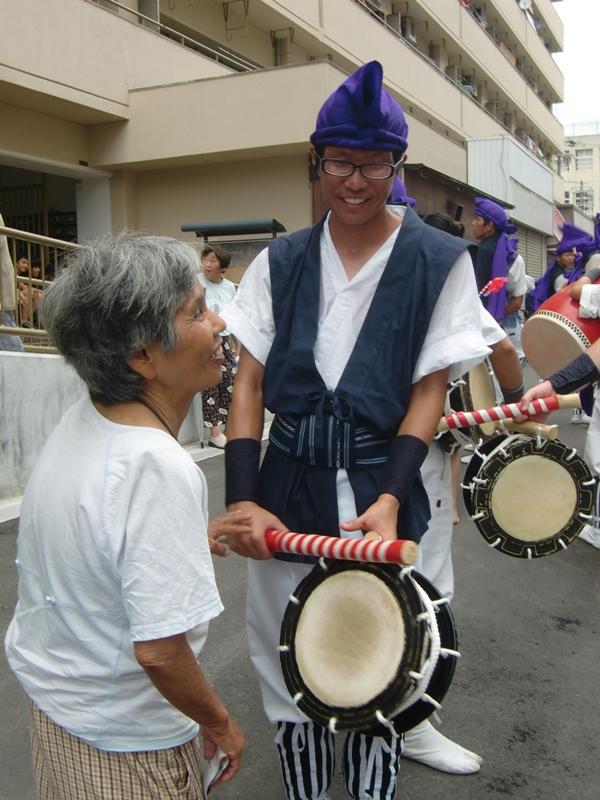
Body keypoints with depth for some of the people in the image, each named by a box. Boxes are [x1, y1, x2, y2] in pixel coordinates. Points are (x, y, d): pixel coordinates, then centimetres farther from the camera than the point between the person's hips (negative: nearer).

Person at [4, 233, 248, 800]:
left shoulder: (81, 419, -5)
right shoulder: (156, 468, -32)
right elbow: (159, 650, -31)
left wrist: (195, 539, 13)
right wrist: (219, 723, -14)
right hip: (120, 746, -8)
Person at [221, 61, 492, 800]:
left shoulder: (439, 262, -2)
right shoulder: (279, 263, 4)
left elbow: (429, 389, -4)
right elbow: (250, 384, 1)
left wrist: (389, 500, -16)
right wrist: (242, 500, -10)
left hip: (382, 497, -2)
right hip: (287, 493, 2)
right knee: (286, 674, 13)